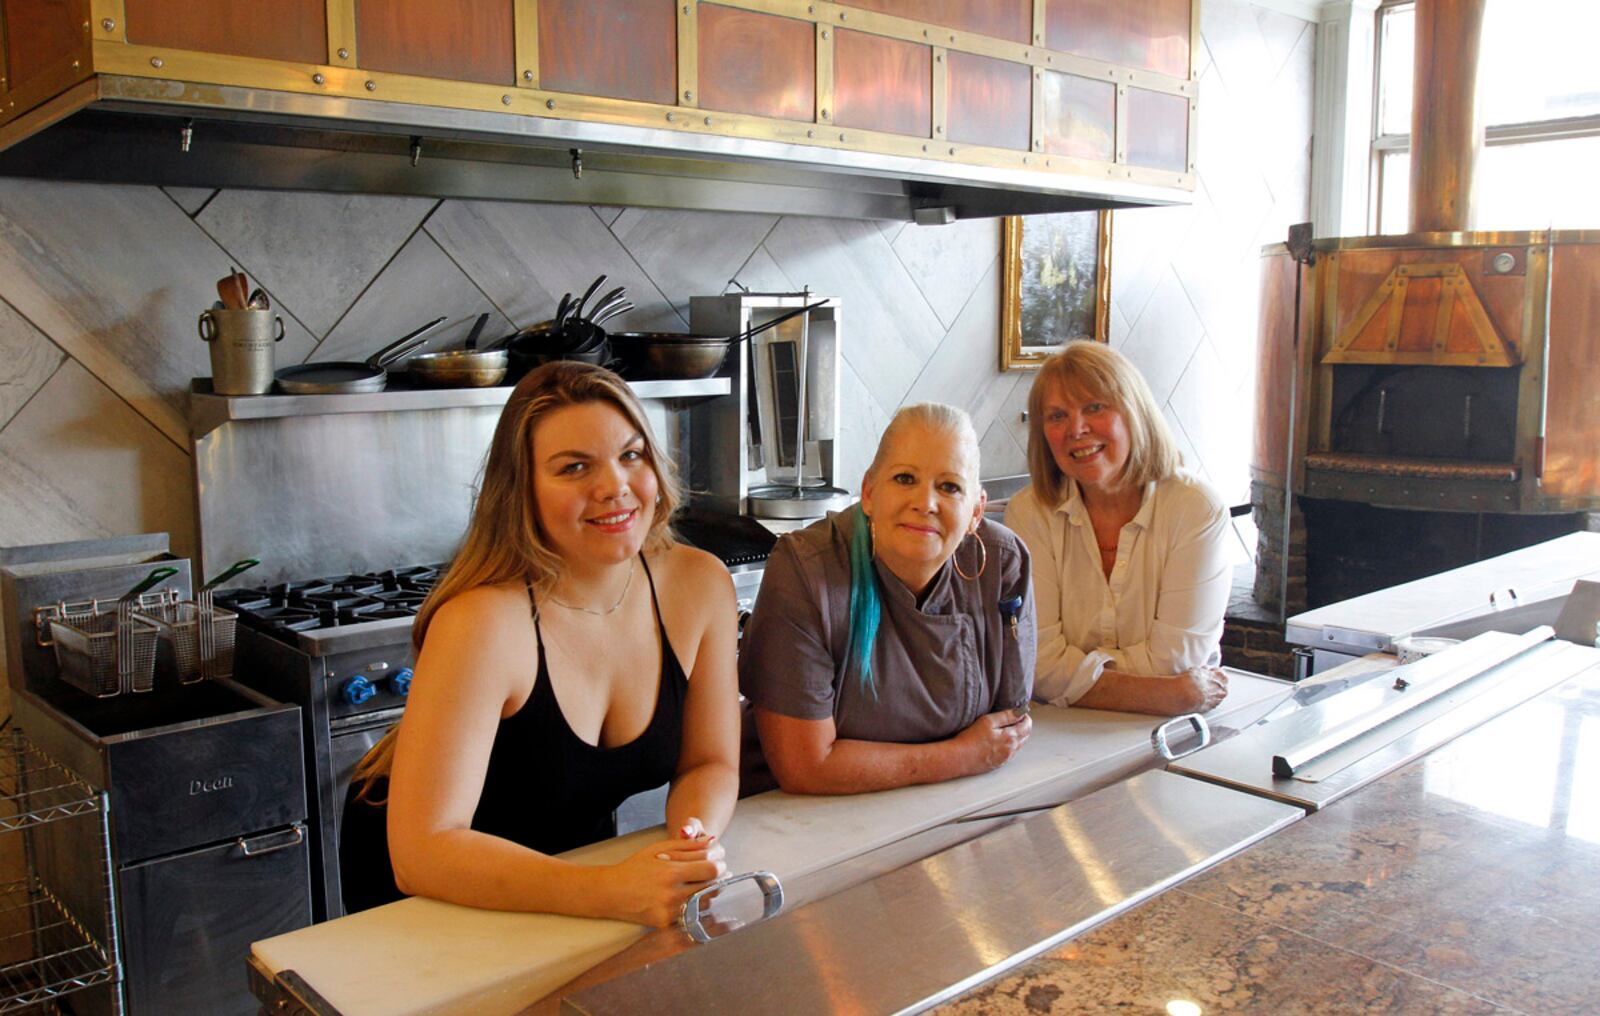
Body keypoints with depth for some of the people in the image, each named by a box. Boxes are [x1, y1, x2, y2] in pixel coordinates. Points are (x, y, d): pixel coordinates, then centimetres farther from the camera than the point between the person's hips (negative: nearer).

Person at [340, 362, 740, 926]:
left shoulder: (700, 586, -11)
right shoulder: (484, 622, -27)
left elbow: (711, 763, -2)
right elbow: (422, 852, -29)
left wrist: (697, 837, -23)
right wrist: (614, 891, -39)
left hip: (576, 862, 5)